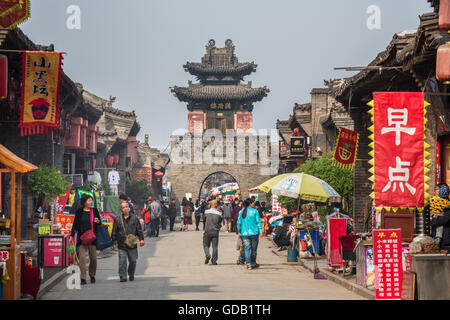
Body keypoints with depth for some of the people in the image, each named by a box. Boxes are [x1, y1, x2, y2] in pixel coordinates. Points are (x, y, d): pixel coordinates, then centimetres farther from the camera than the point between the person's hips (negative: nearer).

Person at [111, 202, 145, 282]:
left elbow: (139, 230, 10)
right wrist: (114, 242, 5)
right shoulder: (117, 219, 3)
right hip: (121, 245, -1)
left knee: (133, 261, 6)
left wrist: (141, 239, 2)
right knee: (122, 261, -5)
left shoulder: (134, 218, 5)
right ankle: (123, 276, 0)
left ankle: (131, 275, 25)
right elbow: (114, 232, 7)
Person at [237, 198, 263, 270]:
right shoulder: (255, 211, -3)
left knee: (246, 248, 2)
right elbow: (258, 222, -7)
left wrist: (239, 232, 15)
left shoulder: (241, 212, 5)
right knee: (254, 248, 11)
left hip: (244, 233, 2)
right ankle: (253, 263, 21)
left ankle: (248, 264, -5)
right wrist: (260, 231, -6)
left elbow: (239, 223, 7)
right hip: (254, 232, -2)